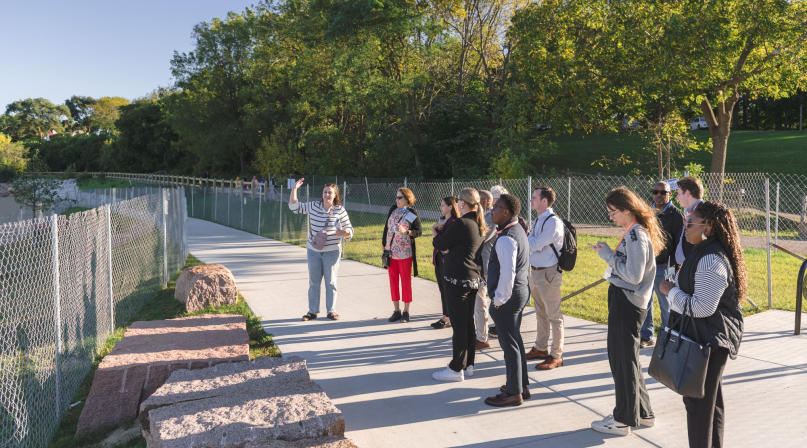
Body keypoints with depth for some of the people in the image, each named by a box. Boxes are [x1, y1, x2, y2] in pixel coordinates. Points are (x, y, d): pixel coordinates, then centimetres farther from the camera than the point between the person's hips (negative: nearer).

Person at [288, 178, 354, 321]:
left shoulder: (340, 210, -4)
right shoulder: (313, 206, 2)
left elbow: (349, 229, -1)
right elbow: (294, 206, 7)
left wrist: (345, 232, -25)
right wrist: (295, 188, -2)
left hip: (332, 251, -2)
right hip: (313, 250, 2)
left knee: (331, 282, 4)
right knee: (314, 282, 9)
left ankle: (331, 311, 14)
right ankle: (312, 311, 18)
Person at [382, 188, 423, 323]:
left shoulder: (412, 214, -7)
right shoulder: (393, 210, 6)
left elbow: (419, 231, -7)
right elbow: (386, 228, 12)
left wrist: (405, 231, -23)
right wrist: (384, 244, 10)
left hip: (405, 253, -5)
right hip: (391, 252, 5)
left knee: (406, 282, 4)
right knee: (393, 281, 9)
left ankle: (406, 312, 14)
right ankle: (396, 311, 20)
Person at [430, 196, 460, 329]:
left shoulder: (454, 222, -16)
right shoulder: (442, 220, 12)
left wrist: (435, 232, -9)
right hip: (439, 258, 9)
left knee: (447, 290, 1)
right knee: (442, 289, 14)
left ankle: (448, 319, 12)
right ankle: (445, 317, 24)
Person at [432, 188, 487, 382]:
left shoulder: (462, 224, -19)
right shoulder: (480, 225, 9)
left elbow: (438, 243, -9)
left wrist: (438, 237, 10)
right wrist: (449, 249, 2)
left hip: (457, 280, -9)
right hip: (474, 278, 9)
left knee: (459, 324, -2)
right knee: (468, 322, 15)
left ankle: (456, 369, 6)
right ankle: (468, 365, 24)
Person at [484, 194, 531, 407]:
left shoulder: (506, 238, -21)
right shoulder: (518, 230, 11)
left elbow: (507, 272, -26)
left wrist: (499, 299, -17)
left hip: (508, 296, -10)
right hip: (521, 291, 10)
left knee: (509, 344, -1)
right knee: (515, 340, 19)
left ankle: (513, 393, 10)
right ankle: (521, 385, 31)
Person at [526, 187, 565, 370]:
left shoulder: (553, 222, -17)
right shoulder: (538, 220, 12)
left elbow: (536, 245, -21)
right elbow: (531, 244, 12)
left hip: (548, 273, -9)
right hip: (534, 271, 9)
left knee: (554, 316, 0)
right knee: (540, 313, 19)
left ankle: (556, 356, 9)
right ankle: (541, 348, 32)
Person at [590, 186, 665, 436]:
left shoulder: (636, 235, -18)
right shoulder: (635, 231, 12)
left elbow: (633, 275, -22)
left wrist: (608, 255, -15)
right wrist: (608, 254, 4)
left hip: (626, 302, -10)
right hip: (625, 300, 10)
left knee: (622, 359, 0)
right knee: (627, 358, 19)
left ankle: (623, 420, 13)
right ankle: (642, 412, 31)